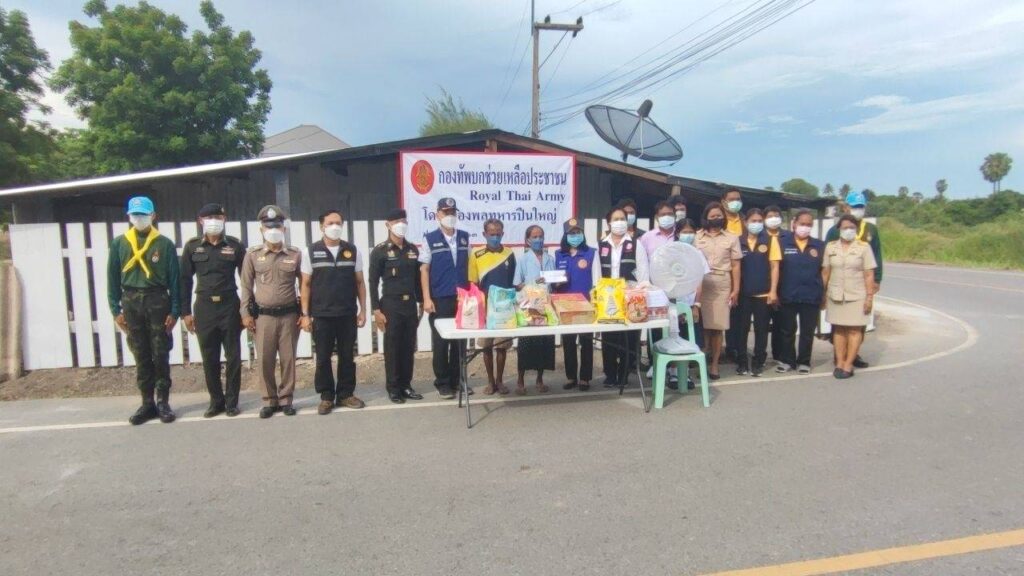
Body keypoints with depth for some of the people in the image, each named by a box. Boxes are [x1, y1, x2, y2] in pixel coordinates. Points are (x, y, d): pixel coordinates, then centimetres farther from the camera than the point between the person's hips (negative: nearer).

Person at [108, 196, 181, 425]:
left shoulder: (164, 244, -1)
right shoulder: (119, 244, 5)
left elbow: (174, 279, -2)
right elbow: (113, 279, 7)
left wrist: (175, 311, -6)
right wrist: (116, 310, 1)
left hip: (158, 301, -2)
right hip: (131, 302, 2)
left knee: (160, 355, 3)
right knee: (141, 356, 8)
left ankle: (163, 402, 11)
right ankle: (148, 403, 16)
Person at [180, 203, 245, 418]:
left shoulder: (234, 245, 1)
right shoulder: (192, 246, 4)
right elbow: (185, 279, 5)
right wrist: (185, 312, 1)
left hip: (229, 306, -1)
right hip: (204, 307, 1)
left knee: (233, 356, 4)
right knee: (209, 358, 7)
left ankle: (232, 401, 15)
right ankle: (216, 401, 20)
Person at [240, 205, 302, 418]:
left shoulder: (295, 254, 3)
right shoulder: (252, 255, 3)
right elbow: (246, 286, 6)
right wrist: (245, 313, 0)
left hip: (290, 315, 0)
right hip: (263, 316, 0)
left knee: (288, 359, 5)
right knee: (264, 360, 3)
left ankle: (286, 399, 18)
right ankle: (269, 400, 17)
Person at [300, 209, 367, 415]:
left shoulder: (353, 251, 5)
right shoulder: (310, 252, 1)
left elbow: (359, 282, 8)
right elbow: (305, 285, 2)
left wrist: (362, 309, 3)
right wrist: (305, 314, -3)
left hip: (348, 315, 1)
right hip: (321, 316, -1)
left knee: (347, 356, 8)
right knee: (323, 358, 5)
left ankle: (346, 394, 20)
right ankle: (326, 396, 17)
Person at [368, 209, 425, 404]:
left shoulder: (413, 249, 11)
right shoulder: (380, 251, -4)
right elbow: (373, 282, -6)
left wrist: (421, 302, 12)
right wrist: (376, 310, -11)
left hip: (410, 304, 5)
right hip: (391, 305, -5)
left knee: (409, 347, 8)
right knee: (392, 348, 2)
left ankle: (406, 385, 19)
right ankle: (393, 388, 11)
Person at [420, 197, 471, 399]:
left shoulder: (465, 237, 8)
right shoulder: (430, 239, -2)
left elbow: (468, 265, 12)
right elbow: (424, 270, -4)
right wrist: (427, 299, -10)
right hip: (440, 299, -3)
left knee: (460, 341, 9)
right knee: (440, 342, 4)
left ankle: (457, 380, 21)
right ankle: (442, 383, 15)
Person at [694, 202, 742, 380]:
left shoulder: (732, 238, 9)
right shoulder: (698, 237, 9)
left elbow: (735, 265, 7)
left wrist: (736, 289, 1)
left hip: (722, 285, 0)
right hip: (701, 283, 0)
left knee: (717, 326, 0)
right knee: (702, 324, -5)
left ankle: (714, 364, 9)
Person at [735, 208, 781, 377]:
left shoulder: (771, 240, 1)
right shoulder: (739, 241, 4)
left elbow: (774, 267, -1)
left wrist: (773, 291, -8)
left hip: (763, 293, -1)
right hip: (743, 293, 1)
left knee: (761, 330, 6)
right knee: (742, 329, 5)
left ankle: (758, 363, 16)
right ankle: (742, 362, 15)